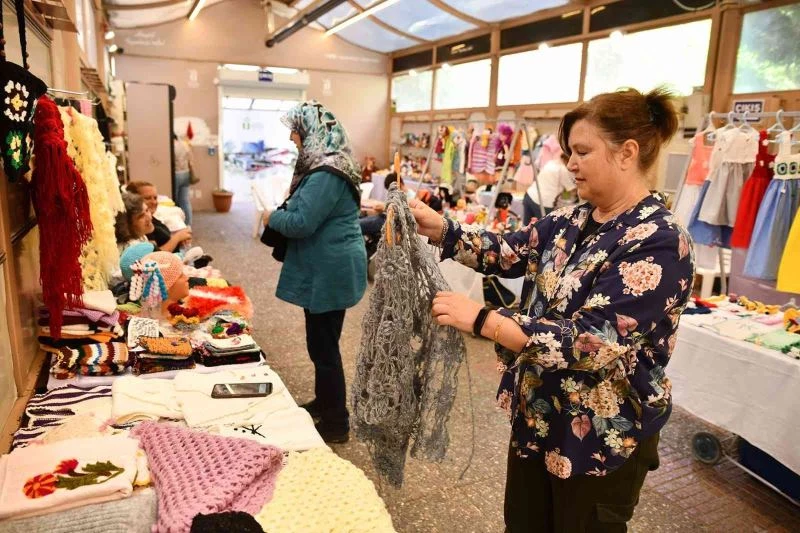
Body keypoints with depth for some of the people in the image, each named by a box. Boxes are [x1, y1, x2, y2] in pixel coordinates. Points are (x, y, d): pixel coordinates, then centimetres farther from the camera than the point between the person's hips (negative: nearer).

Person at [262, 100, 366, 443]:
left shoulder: (326, 175, -22)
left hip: (329, 272, -11)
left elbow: (301, 223, -25)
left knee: (323, 346, 0)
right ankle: (324, 403, 37)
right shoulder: (327, 167, 12)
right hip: (327, 269, 11)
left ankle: (336, 423, 14)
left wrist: (272, 217, -6)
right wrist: (282, 213, 7)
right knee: (321, 342, 21)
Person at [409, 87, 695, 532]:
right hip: (538, 414, 7)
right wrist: (439, 228, -13)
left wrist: (481, 319, -34)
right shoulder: (573, 221, 2)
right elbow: (510, 252, 0)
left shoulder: (658, 243, -24)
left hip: (602, 435, -7)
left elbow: (590, 343, -30)